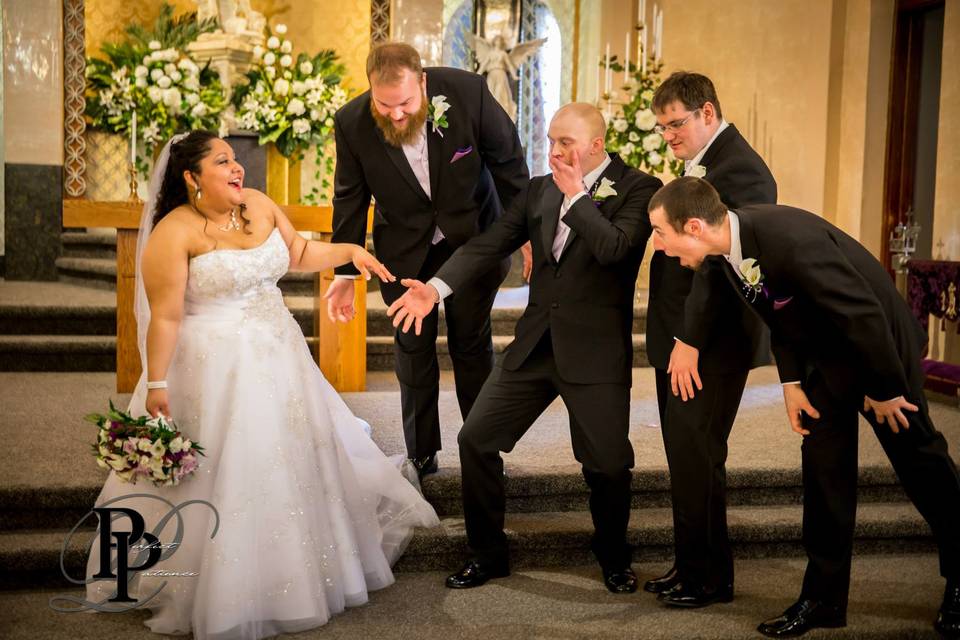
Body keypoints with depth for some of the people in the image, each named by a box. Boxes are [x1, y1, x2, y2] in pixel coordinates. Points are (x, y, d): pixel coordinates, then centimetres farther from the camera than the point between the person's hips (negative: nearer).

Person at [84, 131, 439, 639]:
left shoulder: (259, 205, 3)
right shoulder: (174, 233, -17)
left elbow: (298, 253, 17)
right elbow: (165, 317, -19)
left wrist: (349, 251, 5)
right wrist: (156, 385, -20)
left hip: (278, 360, 7)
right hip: (216, 374, -7)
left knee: (300, 459, 18)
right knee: (225, 478, 0)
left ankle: (300, 573, 39)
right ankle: (226, 598, 18)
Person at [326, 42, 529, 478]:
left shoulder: (468, 92, -25)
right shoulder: (352, 123, -21)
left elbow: (508, 161, -10)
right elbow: (350, 200, -7)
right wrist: (345, 272, -2)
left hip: (471, 237, -1)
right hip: (405, 249, 1)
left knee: (472, 343, 10)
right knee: (413, 347, 8)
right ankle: (421, 454, 22)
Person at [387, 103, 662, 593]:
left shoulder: (637, 189, -7)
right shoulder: (539, 190, 9)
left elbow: (613, 248, -23)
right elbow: (489, 244, 0)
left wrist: (576, 195, -14)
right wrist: (436, 287, -14)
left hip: (595, 351, -5)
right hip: (535, 345, 5)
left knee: (608, 464, -2)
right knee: (476, 440, 3)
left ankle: (614, 560, 27)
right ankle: (488, 553, 21)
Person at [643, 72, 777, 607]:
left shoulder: (738, 168, -15)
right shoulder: (703, 162, 16)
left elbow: (721, 261, -21)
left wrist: (690, 340, -20)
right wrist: (677, 339, 11)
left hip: (710, 343, -9)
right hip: (683, 339, 9)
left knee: (696, 457, -3)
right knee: (686, 456, 12)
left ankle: (709, 578, 10)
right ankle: (692, 566, 22)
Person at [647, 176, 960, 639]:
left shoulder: (792, 239, -37)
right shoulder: (729, 251, -10)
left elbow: (864, 314, -30)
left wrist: (884, 390, -21)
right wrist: (790, 382, -2)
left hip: (880, 344, -7)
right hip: (822, 357, 7)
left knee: (918, 458, 7)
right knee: (823, 466, 4)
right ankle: (822, 597, 12)